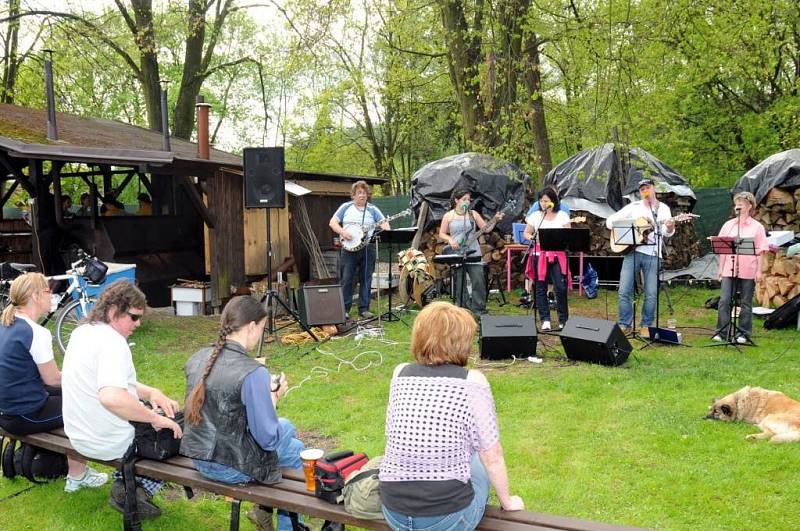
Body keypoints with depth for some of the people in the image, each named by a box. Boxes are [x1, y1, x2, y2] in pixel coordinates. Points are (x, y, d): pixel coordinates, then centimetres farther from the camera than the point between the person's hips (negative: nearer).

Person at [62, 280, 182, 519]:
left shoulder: (82, 332, 4)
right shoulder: (112, 342, -27)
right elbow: (111, 397, -42)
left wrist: (151, 392, -2)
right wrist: (156, 418, -30)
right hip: (110, 442, -9)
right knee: (179, 431, 10)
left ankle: (124, 481, 23)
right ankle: (133, 490, 8)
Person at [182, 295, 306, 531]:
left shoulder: (197, 359, -3)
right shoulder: (253, 373, -25)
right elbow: (268, 439, -20)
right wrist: (274, 397, -6)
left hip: (200, 458, 7)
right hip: (232, 467, -7)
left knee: (286, 426, 28)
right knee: (296, 451, 23)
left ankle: (265, 509, 39)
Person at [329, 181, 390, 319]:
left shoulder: (372, 209, 10)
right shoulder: (346, 207, 8)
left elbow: (383, 223, 3)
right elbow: (332, 222, 4)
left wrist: (387, 231, -20)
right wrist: (342, 232, -14)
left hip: (368, 248, 1)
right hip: (349, 248, -1)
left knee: (366, 279, 4)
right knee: (346, 279, -1)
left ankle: (364, 309, 11)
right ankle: (344, 309, 6)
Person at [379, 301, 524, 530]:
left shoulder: (400, 374, -2)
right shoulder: (472, 382, -13)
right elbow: (492, 457, -7)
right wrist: (507, 502, 11)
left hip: (393, 511, 4)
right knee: (480, 461, 27)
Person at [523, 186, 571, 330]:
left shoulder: (562, 215, 5)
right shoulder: (535, 216, 7)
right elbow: (526, 233, 10)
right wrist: (532, 238, -10)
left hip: (557, 255, -1)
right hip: (539, 255, 1)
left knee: (561, 287, -9)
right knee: (541, 288, 2)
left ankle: (563, 320, 5)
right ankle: (545, 320, 10)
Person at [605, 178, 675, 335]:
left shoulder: (663, 208, 9)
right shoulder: (633, 207, 9)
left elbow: (667, 233, -5)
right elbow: (610, 220, 9)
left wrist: (670, 227, -28)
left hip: (653, 254, 0)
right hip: (632, 251, 0)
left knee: (651, 294, 0)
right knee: (624, 291, -3)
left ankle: (645, 326, 13)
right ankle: (624, 325, 9)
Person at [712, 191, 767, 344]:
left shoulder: (757, 227, 3)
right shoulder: (728, 225, 10)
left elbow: (760, 251, 1)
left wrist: (759, 271, -5)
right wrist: (721, 268, 6)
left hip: (748, 271, -2)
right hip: (729, 270, 2)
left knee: (746, 303, 4)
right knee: (724, 300, -4)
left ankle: (743, 334, 13)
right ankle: (721, 332, 4)